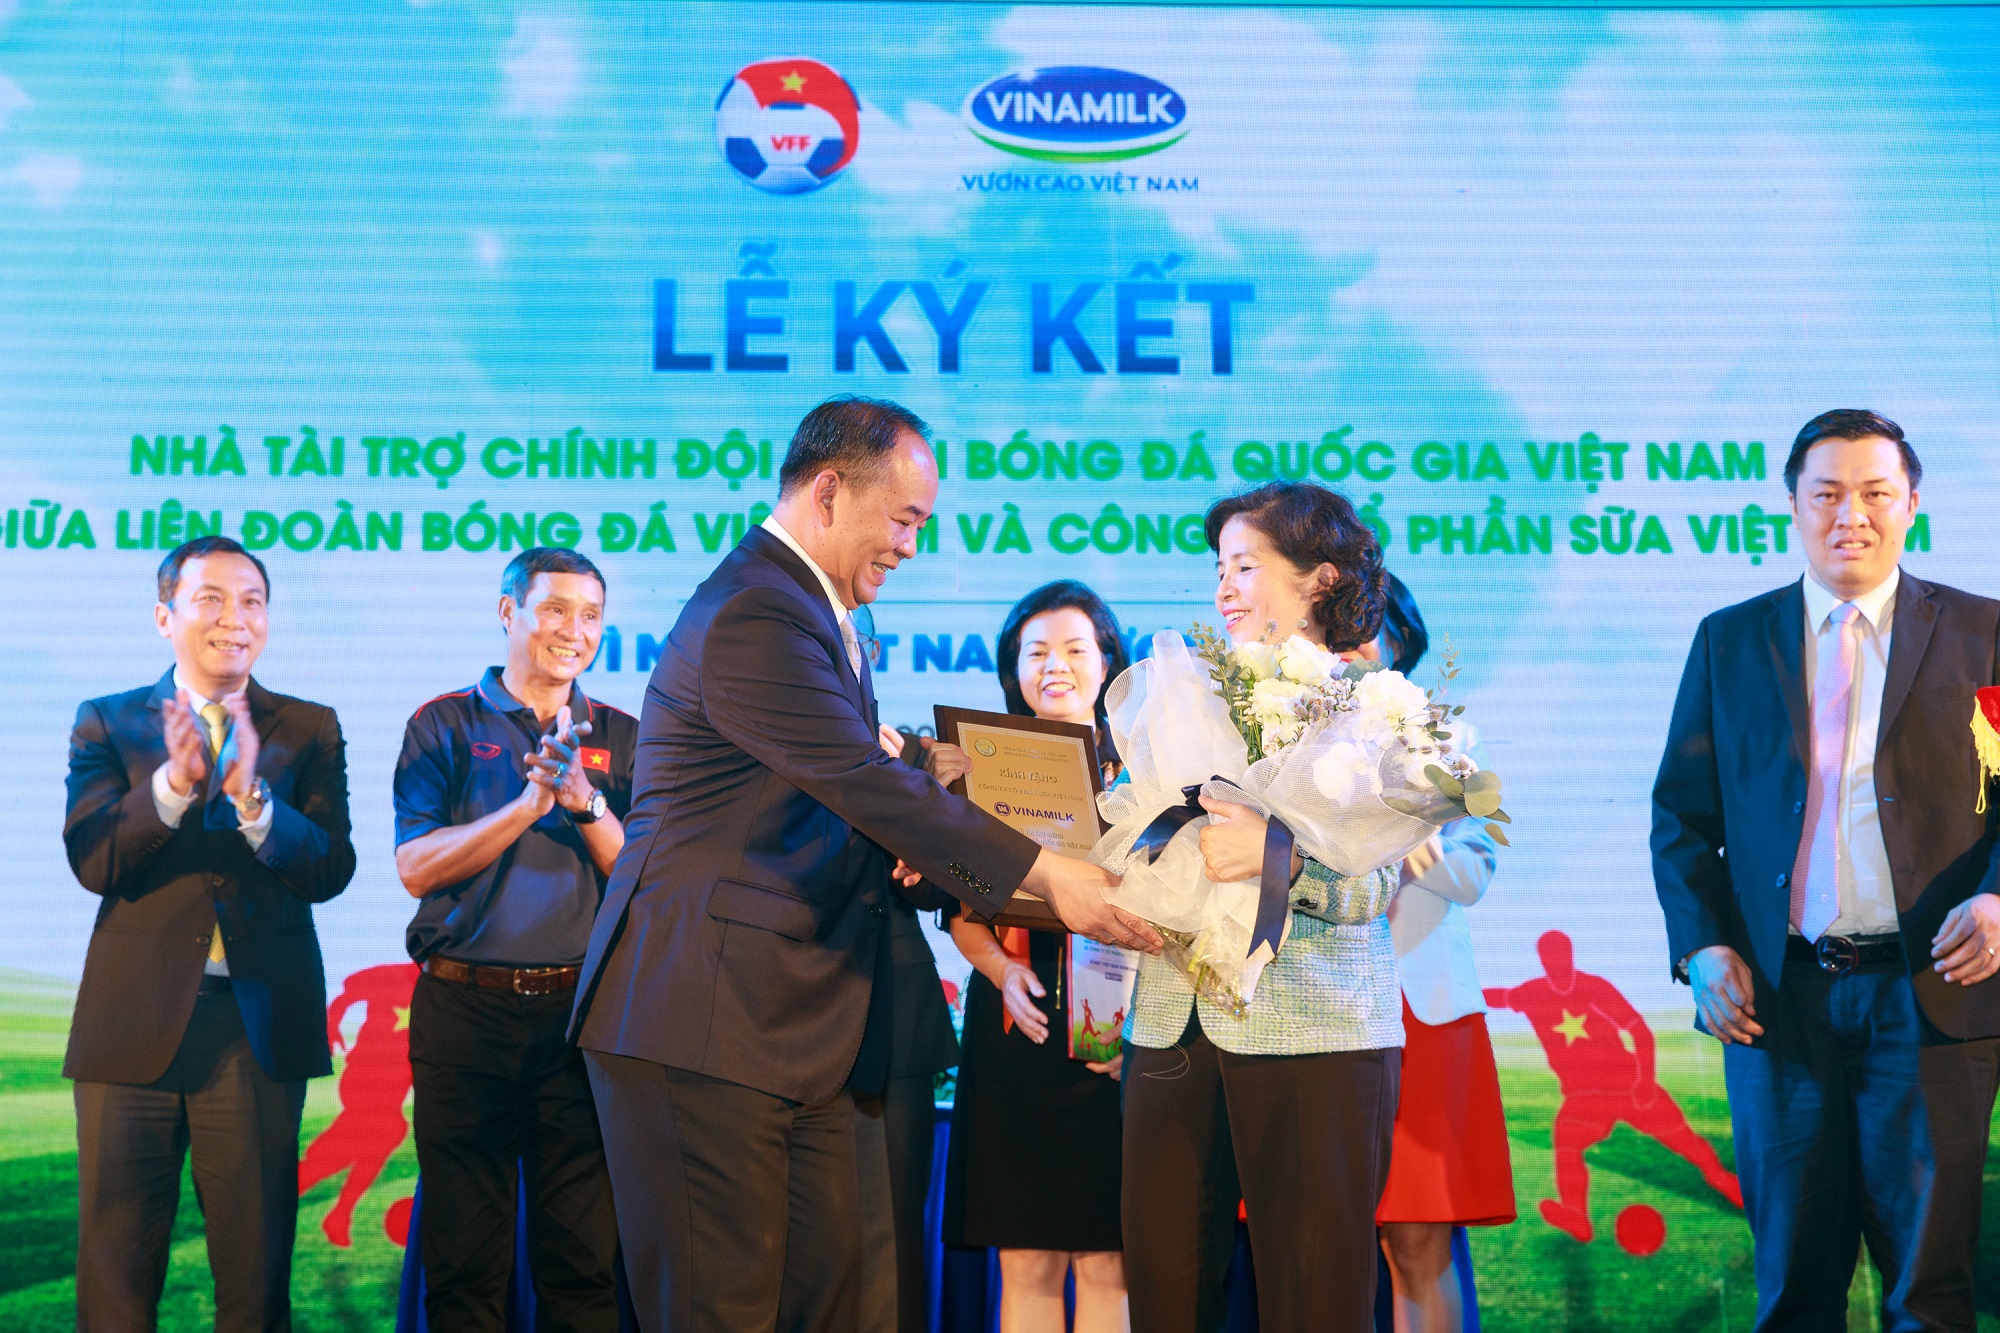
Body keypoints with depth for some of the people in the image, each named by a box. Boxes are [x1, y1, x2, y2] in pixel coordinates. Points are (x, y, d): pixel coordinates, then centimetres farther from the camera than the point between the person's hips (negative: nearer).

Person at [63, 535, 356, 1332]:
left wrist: (253, 798, -20)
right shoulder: (107, 723, 7)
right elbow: (91, 861, -6)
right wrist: (173, 782, -21)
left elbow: (329, 871, -4)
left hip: (259, 1026, 0)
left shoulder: (309, 730, 7)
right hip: (134, 1024, 0)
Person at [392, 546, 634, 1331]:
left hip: (581, 1010, 1)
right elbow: (416, 868, -6)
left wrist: (585, 803, -12)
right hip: (466, 1009, -1)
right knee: (464, 1263, 6)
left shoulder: (620, 738, 11)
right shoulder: (444, 726, 5)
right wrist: (530, 803, -15)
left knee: (586, 1261, 3)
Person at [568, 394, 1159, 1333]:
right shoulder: (755, 616, -16)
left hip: (795, 1033, 10)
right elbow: (869, 785, -22)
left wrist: (903, 830, 0)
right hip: (708, 1024, -10)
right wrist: (1044, 875, -19)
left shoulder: (809, 610, 19)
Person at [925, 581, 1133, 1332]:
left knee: (1107, 1264, -2)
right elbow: (963, 912, 8)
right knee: (1025, 1263, 1)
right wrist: (1003, 971, -12)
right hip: (1015, 1031, 1)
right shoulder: (989, 768, 11)